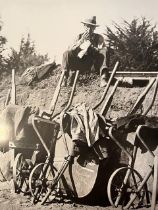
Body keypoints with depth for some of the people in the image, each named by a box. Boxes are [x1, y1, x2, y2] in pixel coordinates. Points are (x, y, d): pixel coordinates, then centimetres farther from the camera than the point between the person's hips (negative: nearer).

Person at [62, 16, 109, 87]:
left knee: (104, 52, -27)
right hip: (81, 64, 1)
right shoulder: (80, 36, 10)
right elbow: (70, 49, -3)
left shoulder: (99, 37, 6)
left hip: (94, 64, -1)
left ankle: (104, 79, -40)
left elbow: (103, 50, -9)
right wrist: (81, 41, -15)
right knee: (67, 53, -21)